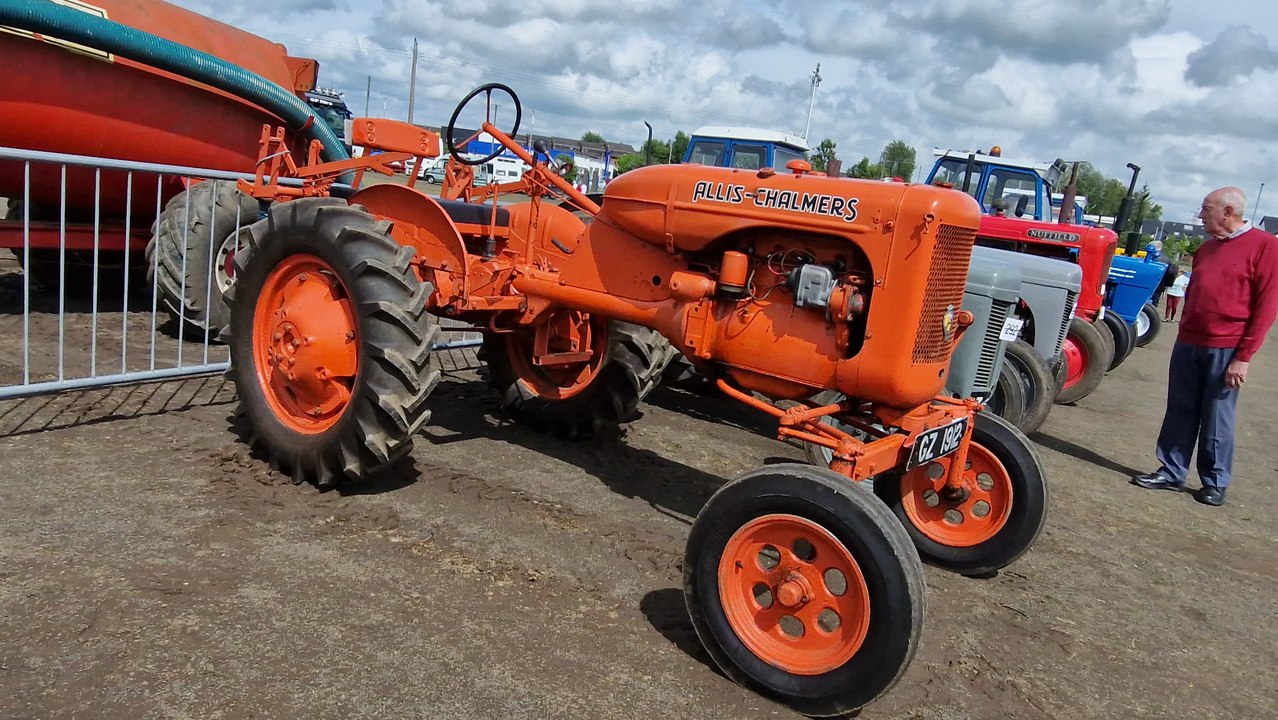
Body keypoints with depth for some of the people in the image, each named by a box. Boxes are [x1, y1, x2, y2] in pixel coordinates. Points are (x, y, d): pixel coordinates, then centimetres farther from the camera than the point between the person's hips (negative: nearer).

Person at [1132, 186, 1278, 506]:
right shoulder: (1206, 248, 15)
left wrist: (1244, 357, -12)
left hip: (1226, 350, -6)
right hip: (1188, 344, 6)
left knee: (1216, 419, 3)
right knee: (1180, 412, 9)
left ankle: (1216, 482, 15)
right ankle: (1172, 472, 19)